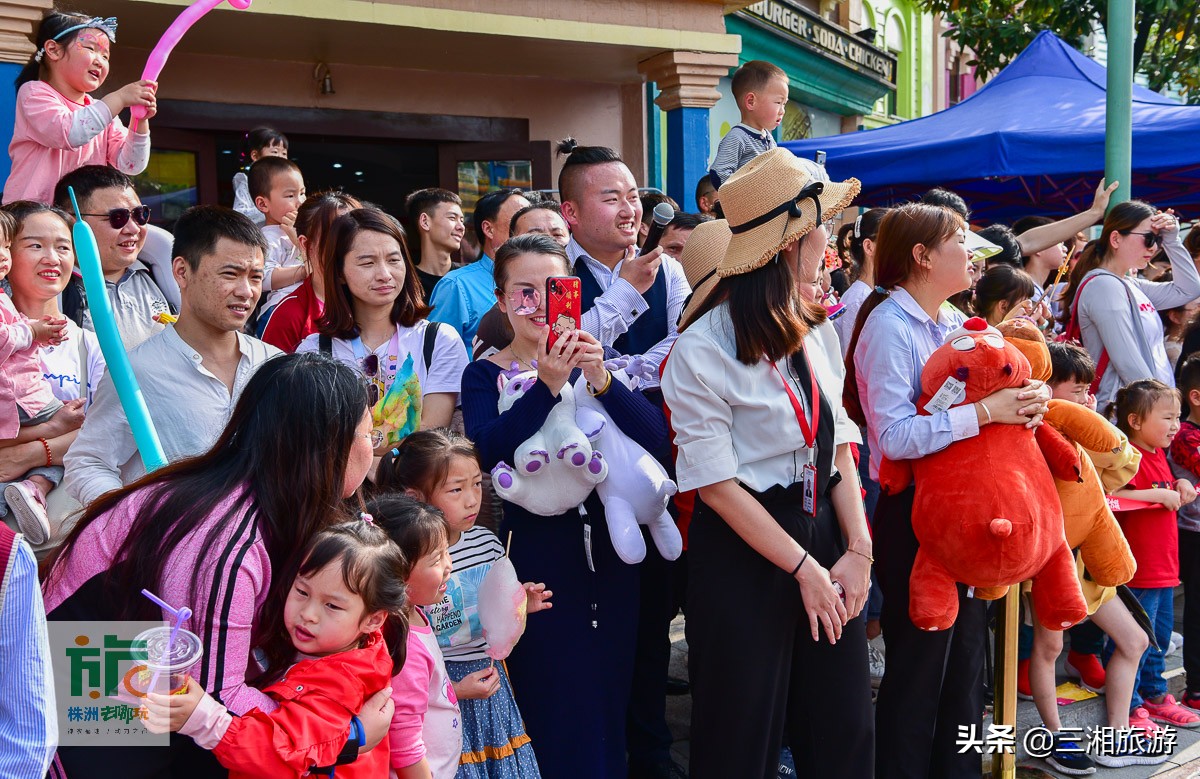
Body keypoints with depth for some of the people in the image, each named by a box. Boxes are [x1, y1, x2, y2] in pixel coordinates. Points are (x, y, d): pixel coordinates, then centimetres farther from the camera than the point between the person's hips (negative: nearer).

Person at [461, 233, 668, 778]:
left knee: (607, 703, 13)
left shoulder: (589, 362, 7)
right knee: (556, 713, 1)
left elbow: (654, 435, -6)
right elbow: (487, 453, -20)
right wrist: (546, 385, -30)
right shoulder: (485, 376, -1)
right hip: (537, 551, -3)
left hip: (607, 548, 3)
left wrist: (602, 380, -22)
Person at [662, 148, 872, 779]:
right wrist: (804, 568, -13)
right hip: (744, 551, -6)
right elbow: (716, 483, -15)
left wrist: (858, 549, -5)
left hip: (822, 532, 6)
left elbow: (838, 445, 7)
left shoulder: (815, 329, 7)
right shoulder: (703, 349, -15)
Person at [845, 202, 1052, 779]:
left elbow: (988, 393, 15)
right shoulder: (889, 326, -15)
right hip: (913, 514, -8)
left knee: (966, 659, 18)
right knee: (918, 667, 2)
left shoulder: (955, 322, 10)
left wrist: (1025, 401, -6)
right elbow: (894, 436, -24)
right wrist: (984, 411, -26)